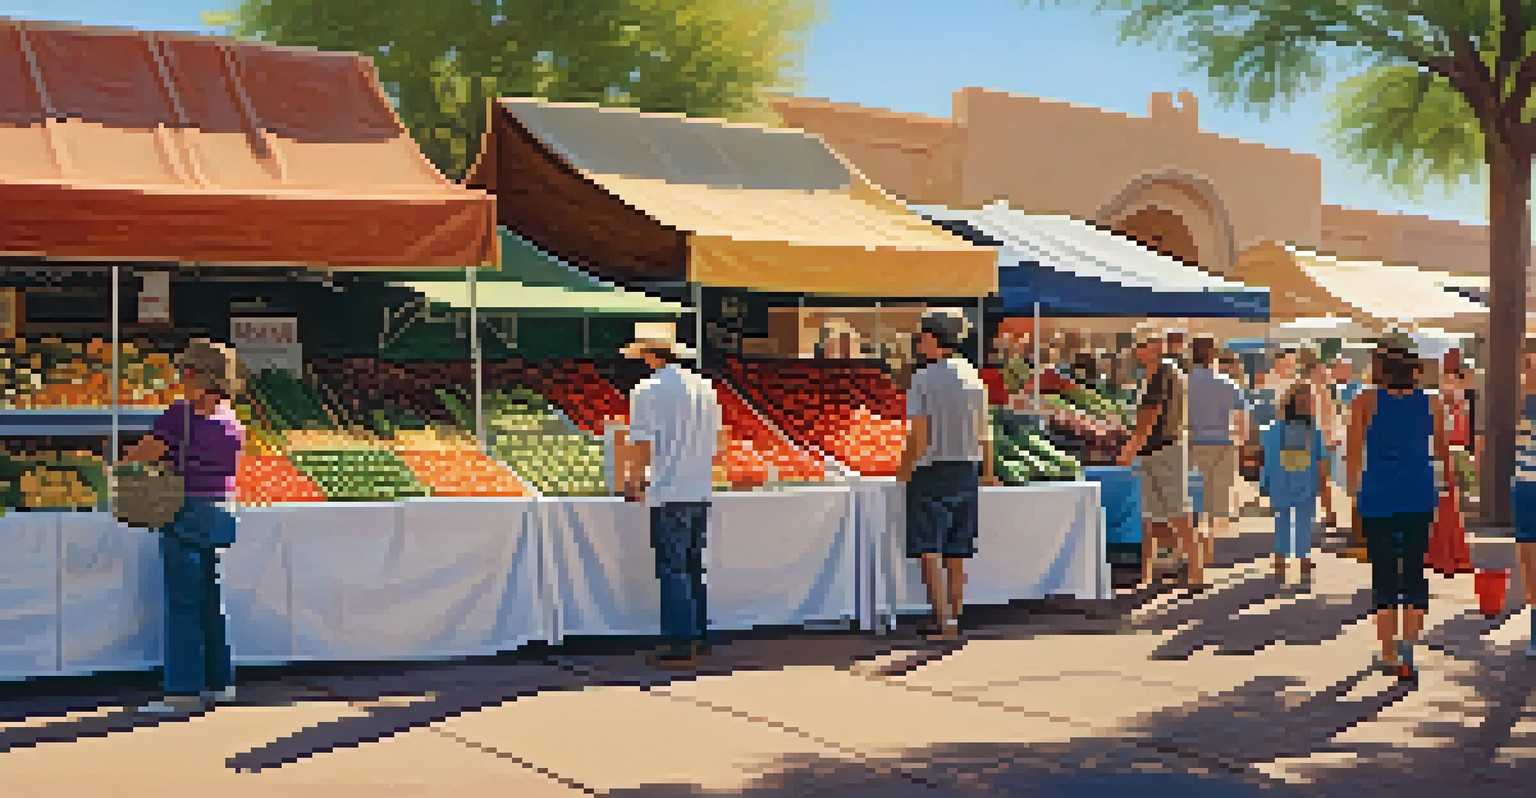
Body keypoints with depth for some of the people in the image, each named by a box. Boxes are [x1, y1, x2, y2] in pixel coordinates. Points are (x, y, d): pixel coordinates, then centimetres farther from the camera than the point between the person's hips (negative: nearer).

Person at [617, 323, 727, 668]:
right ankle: (699, 637, 21)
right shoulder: (704, 387, 10)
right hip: (701, 491, 7)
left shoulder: (647, 391, -11)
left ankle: (680, 644, -1)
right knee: (693, 568, 15)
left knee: (672, 569, -2)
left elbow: (640, 445, -14)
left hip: (668, 494, -7)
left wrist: (633, 482, 0)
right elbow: (720, 439, 15)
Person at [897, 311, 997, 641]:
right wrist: (988, 471, 15)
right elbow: (984, 431, 7)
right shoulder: (973, 377, 6)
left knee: (929, 551, -3)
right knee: (956, 554, 12)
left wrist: (904, 471, -5)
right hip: (966, 470, 6)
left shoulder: (922, 379, -11)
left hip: (931, 469, -6)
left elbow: (918, 435, -15)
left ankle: (944, 621, -12)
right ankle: (953, 622, 17)